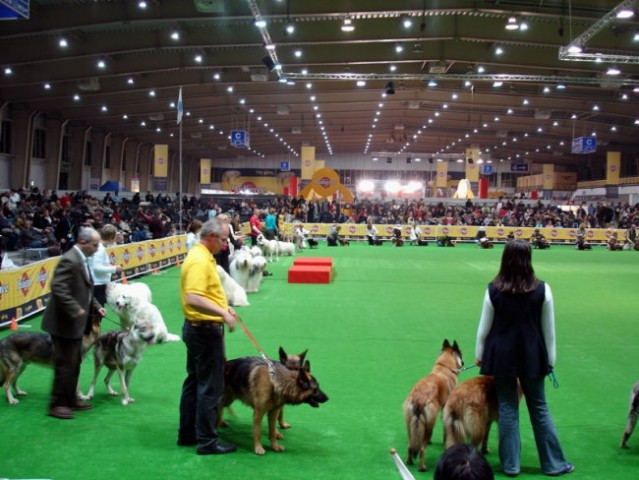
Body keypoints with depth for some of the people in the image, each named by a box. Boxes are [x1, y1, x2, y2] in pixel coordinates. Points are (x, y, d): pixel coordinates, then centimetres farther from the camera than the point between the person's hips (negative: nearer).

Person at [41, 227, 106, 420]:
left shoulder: (82, 260, 11)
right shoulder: (70, 260, -20)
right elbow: (58, 288, -28)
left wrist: (96, 306, 9)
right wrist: (75, 309, -28)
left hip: (75, 323, 10)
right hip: (65, 323, -10)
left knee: (74, 364, 17)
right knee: (65, 364, -2)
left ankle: (70, 399, 28)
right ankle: (57, 404, 7)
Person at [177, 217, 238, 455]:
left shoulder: (202, 256, 12)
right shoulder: (199, 261, -21)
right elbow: (193, 299, -31)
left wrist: (223, 306, 12)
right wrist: (222, 313, -30)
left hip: (197, 329, 11)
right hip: (206, 330, -11)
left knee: (194, 382, 17)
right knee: (211, 387, -3)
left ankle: (187, 434, 26)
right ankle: (207, 441, 5)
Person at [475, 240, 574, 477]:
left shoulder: (493, 290, -10)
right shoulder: (542, 289, -9)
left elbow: (484, 328, -2)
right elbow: (548, 330, -1)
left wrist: (479, 354, 12)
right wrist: (550, 359, 11)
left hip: (502, 356, 0)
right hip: (532, 356, 0)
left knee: (507, 409, 10)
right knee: (539, 409, 13)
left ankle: (510, 464, 17)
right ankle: (553, 463, 23)